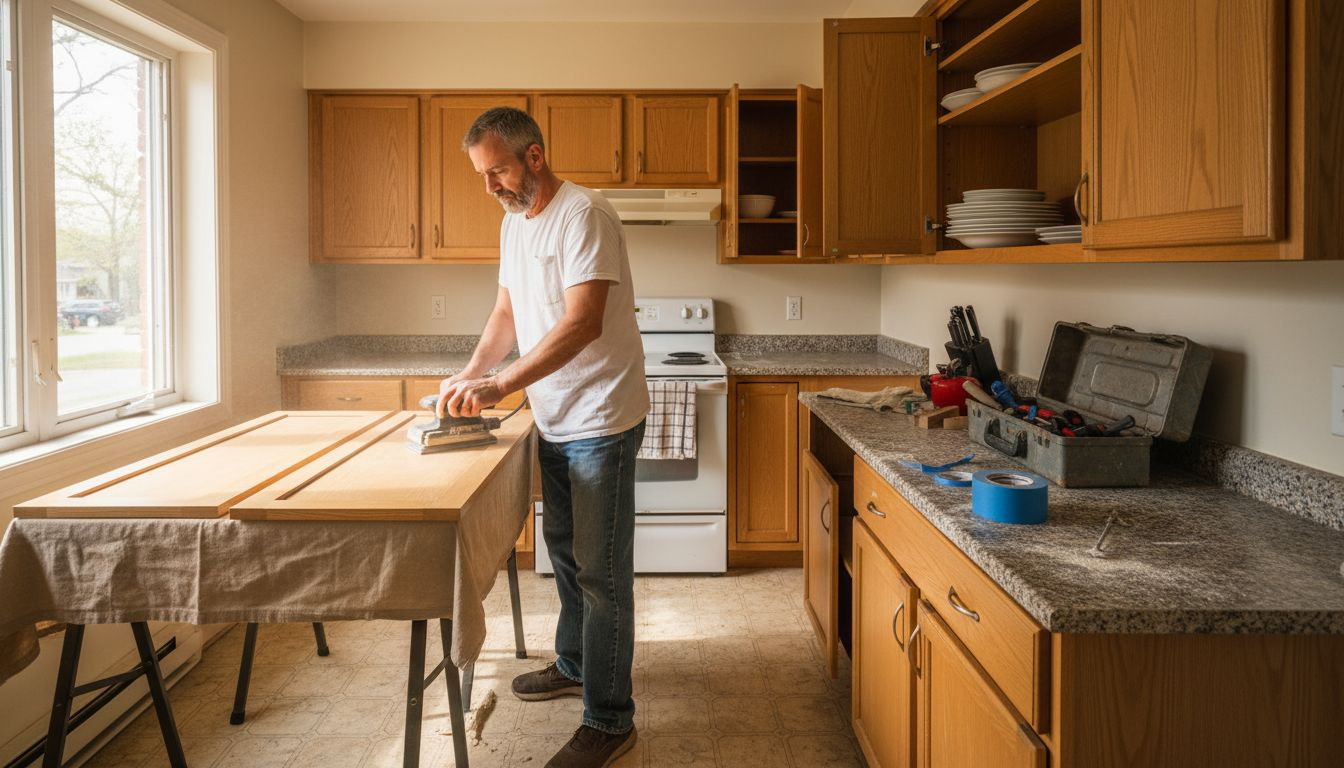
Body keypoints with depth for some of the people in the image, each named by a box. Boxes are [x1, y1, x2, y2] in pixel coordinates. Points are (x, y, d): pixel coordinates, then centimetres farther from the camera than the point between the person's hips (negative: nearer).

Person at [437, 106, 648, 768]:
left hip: (600, 421, -9)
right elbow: (506, 312, 17)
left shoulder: (583, 215, -17)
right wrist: (470, 376, 1)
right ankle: (574, 666, 40)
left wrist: (499, 386, -29)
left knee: (601, 571, -3)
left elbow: (582, 324, -26)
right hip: (554, 421, 9)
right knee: (565, 553, 21)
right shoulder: (513, 223, 11)